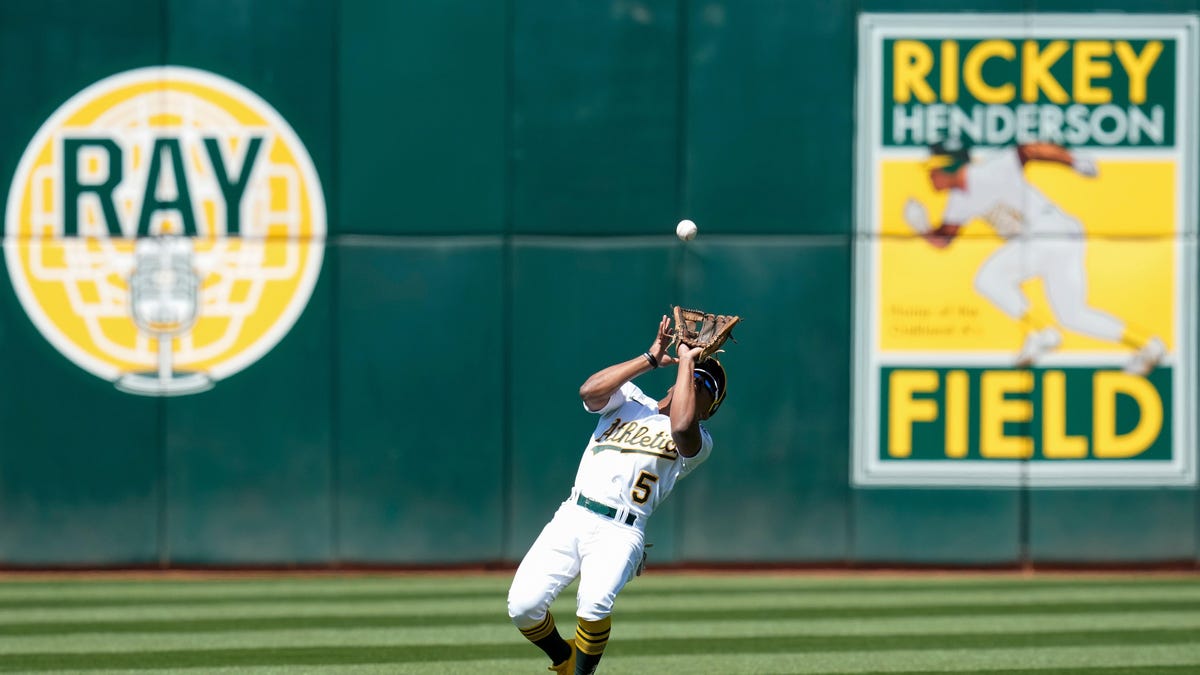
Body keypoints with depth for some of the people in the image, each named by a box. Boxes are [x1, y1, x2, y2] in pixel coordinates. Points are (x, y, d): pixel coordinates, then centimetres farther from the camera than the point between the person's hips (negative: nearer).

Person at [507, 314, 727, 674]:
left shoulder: (699, 442, 11)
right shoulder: (628, 399, 20)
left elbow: (681, 427, -13)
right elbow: (589, 391, -2)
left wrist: (687, 360, -3)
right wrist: (651, 358, -1)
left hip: (620, 533, -3)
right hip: (572, 518, 3)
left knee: (594, 606, -32)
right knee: (522, 606, -15)